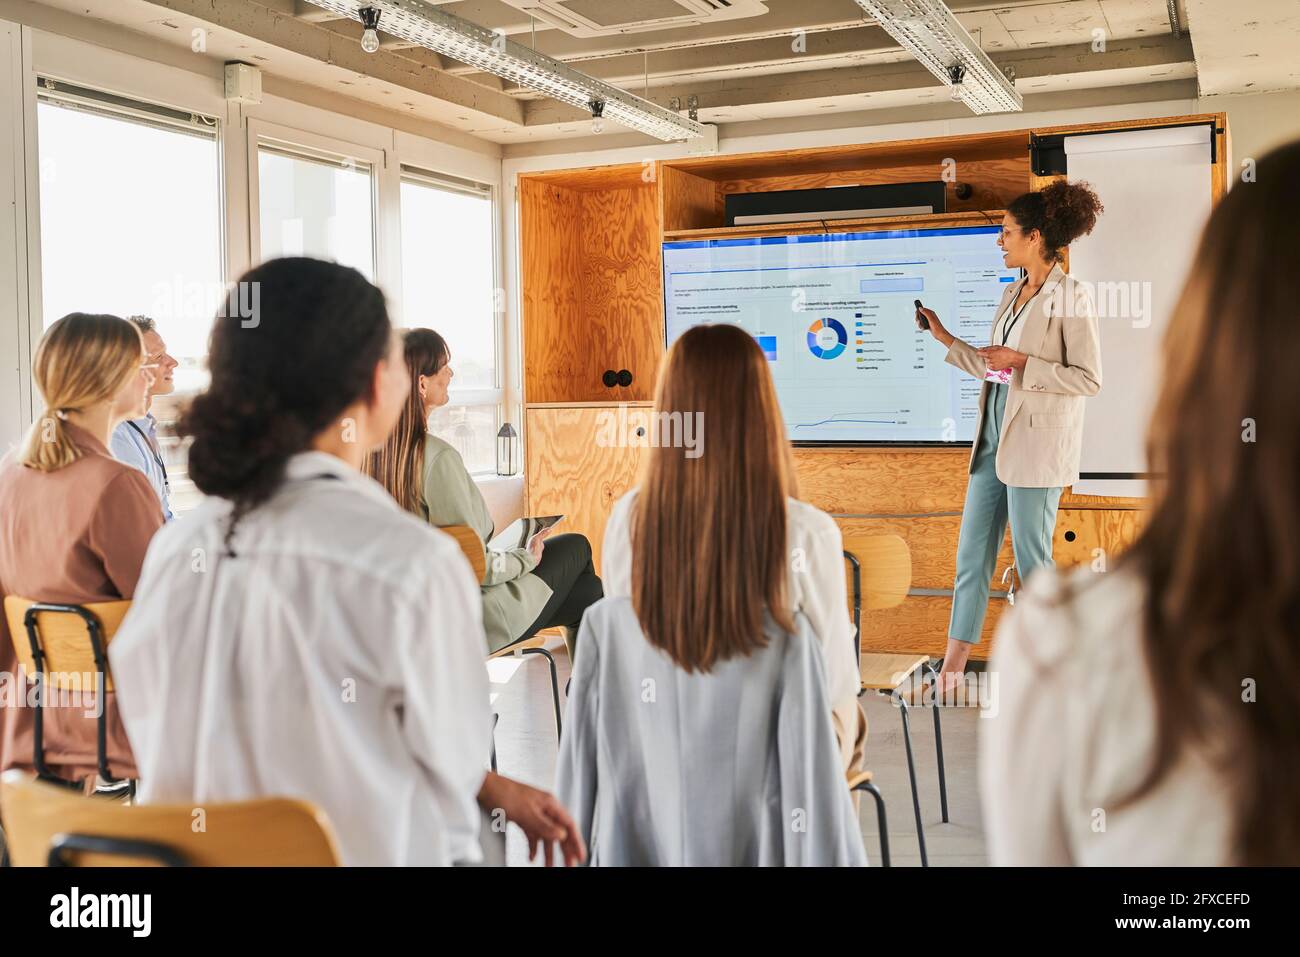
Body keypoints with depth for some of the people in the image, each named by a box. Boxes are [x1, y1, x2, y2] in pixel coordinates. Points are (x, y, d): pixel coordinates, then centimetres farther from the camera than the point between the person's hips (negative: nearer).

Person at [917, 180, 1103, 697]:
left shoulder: (1070, 297, -11)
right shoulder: (1012, 294, 13)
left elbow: (1090, 378, -15)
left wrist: (1022, 363, -18)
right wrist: (945, 339, 18)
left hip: (1037, 443, -8)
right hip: (995, 436, 8)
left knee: (1031, 557, 1)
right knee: (971, 551, 8)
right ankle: (955, 663, 15)